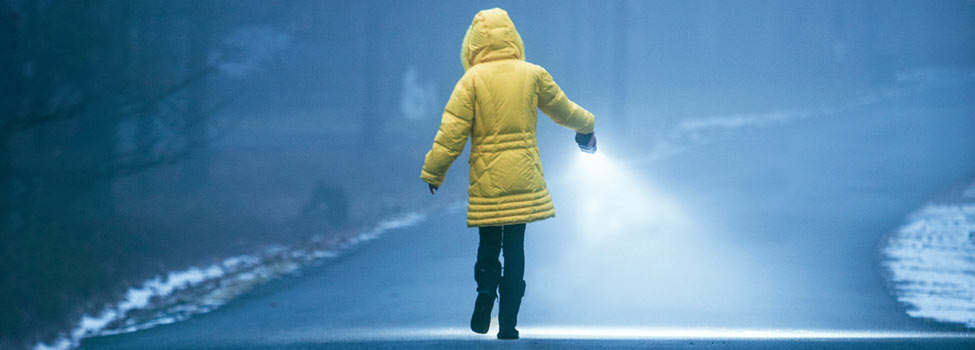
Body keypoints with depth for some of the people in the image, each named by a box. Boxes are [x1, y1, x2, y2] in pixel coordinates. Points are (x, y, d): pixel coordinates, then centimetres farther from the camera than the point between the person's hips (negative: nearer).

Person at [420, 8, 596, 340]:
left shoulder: (473, 79, -7)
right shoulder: (533, 75, 0)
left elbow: (452, 130, -8)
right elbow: (563, 109, 16)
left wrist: (433, 172, 3)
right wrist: (586, 125, 38)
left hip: (486, 177, -1)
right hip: (523, 176, 1)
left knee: (488, 243, 17)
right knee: (515, 247, 6)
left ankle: (485, 291, -7)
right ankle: (508, 323, 3)